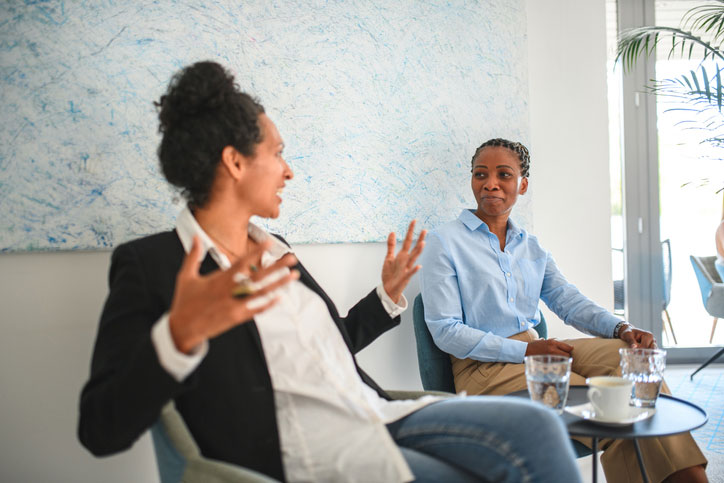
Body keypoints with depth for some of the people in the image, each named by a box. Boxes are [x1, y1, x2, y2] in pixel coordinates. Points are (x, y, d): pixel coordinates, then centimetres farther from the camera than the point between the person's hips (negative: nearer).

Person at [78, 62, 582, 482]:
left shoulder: (274, 249, 19)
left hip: (380, 416, 8)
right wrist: (180, 334, -30)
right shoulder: (148, 263, -5)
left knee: (535, 425, -16)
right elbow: (102, 431, -13)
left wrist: (388, 294, 24)